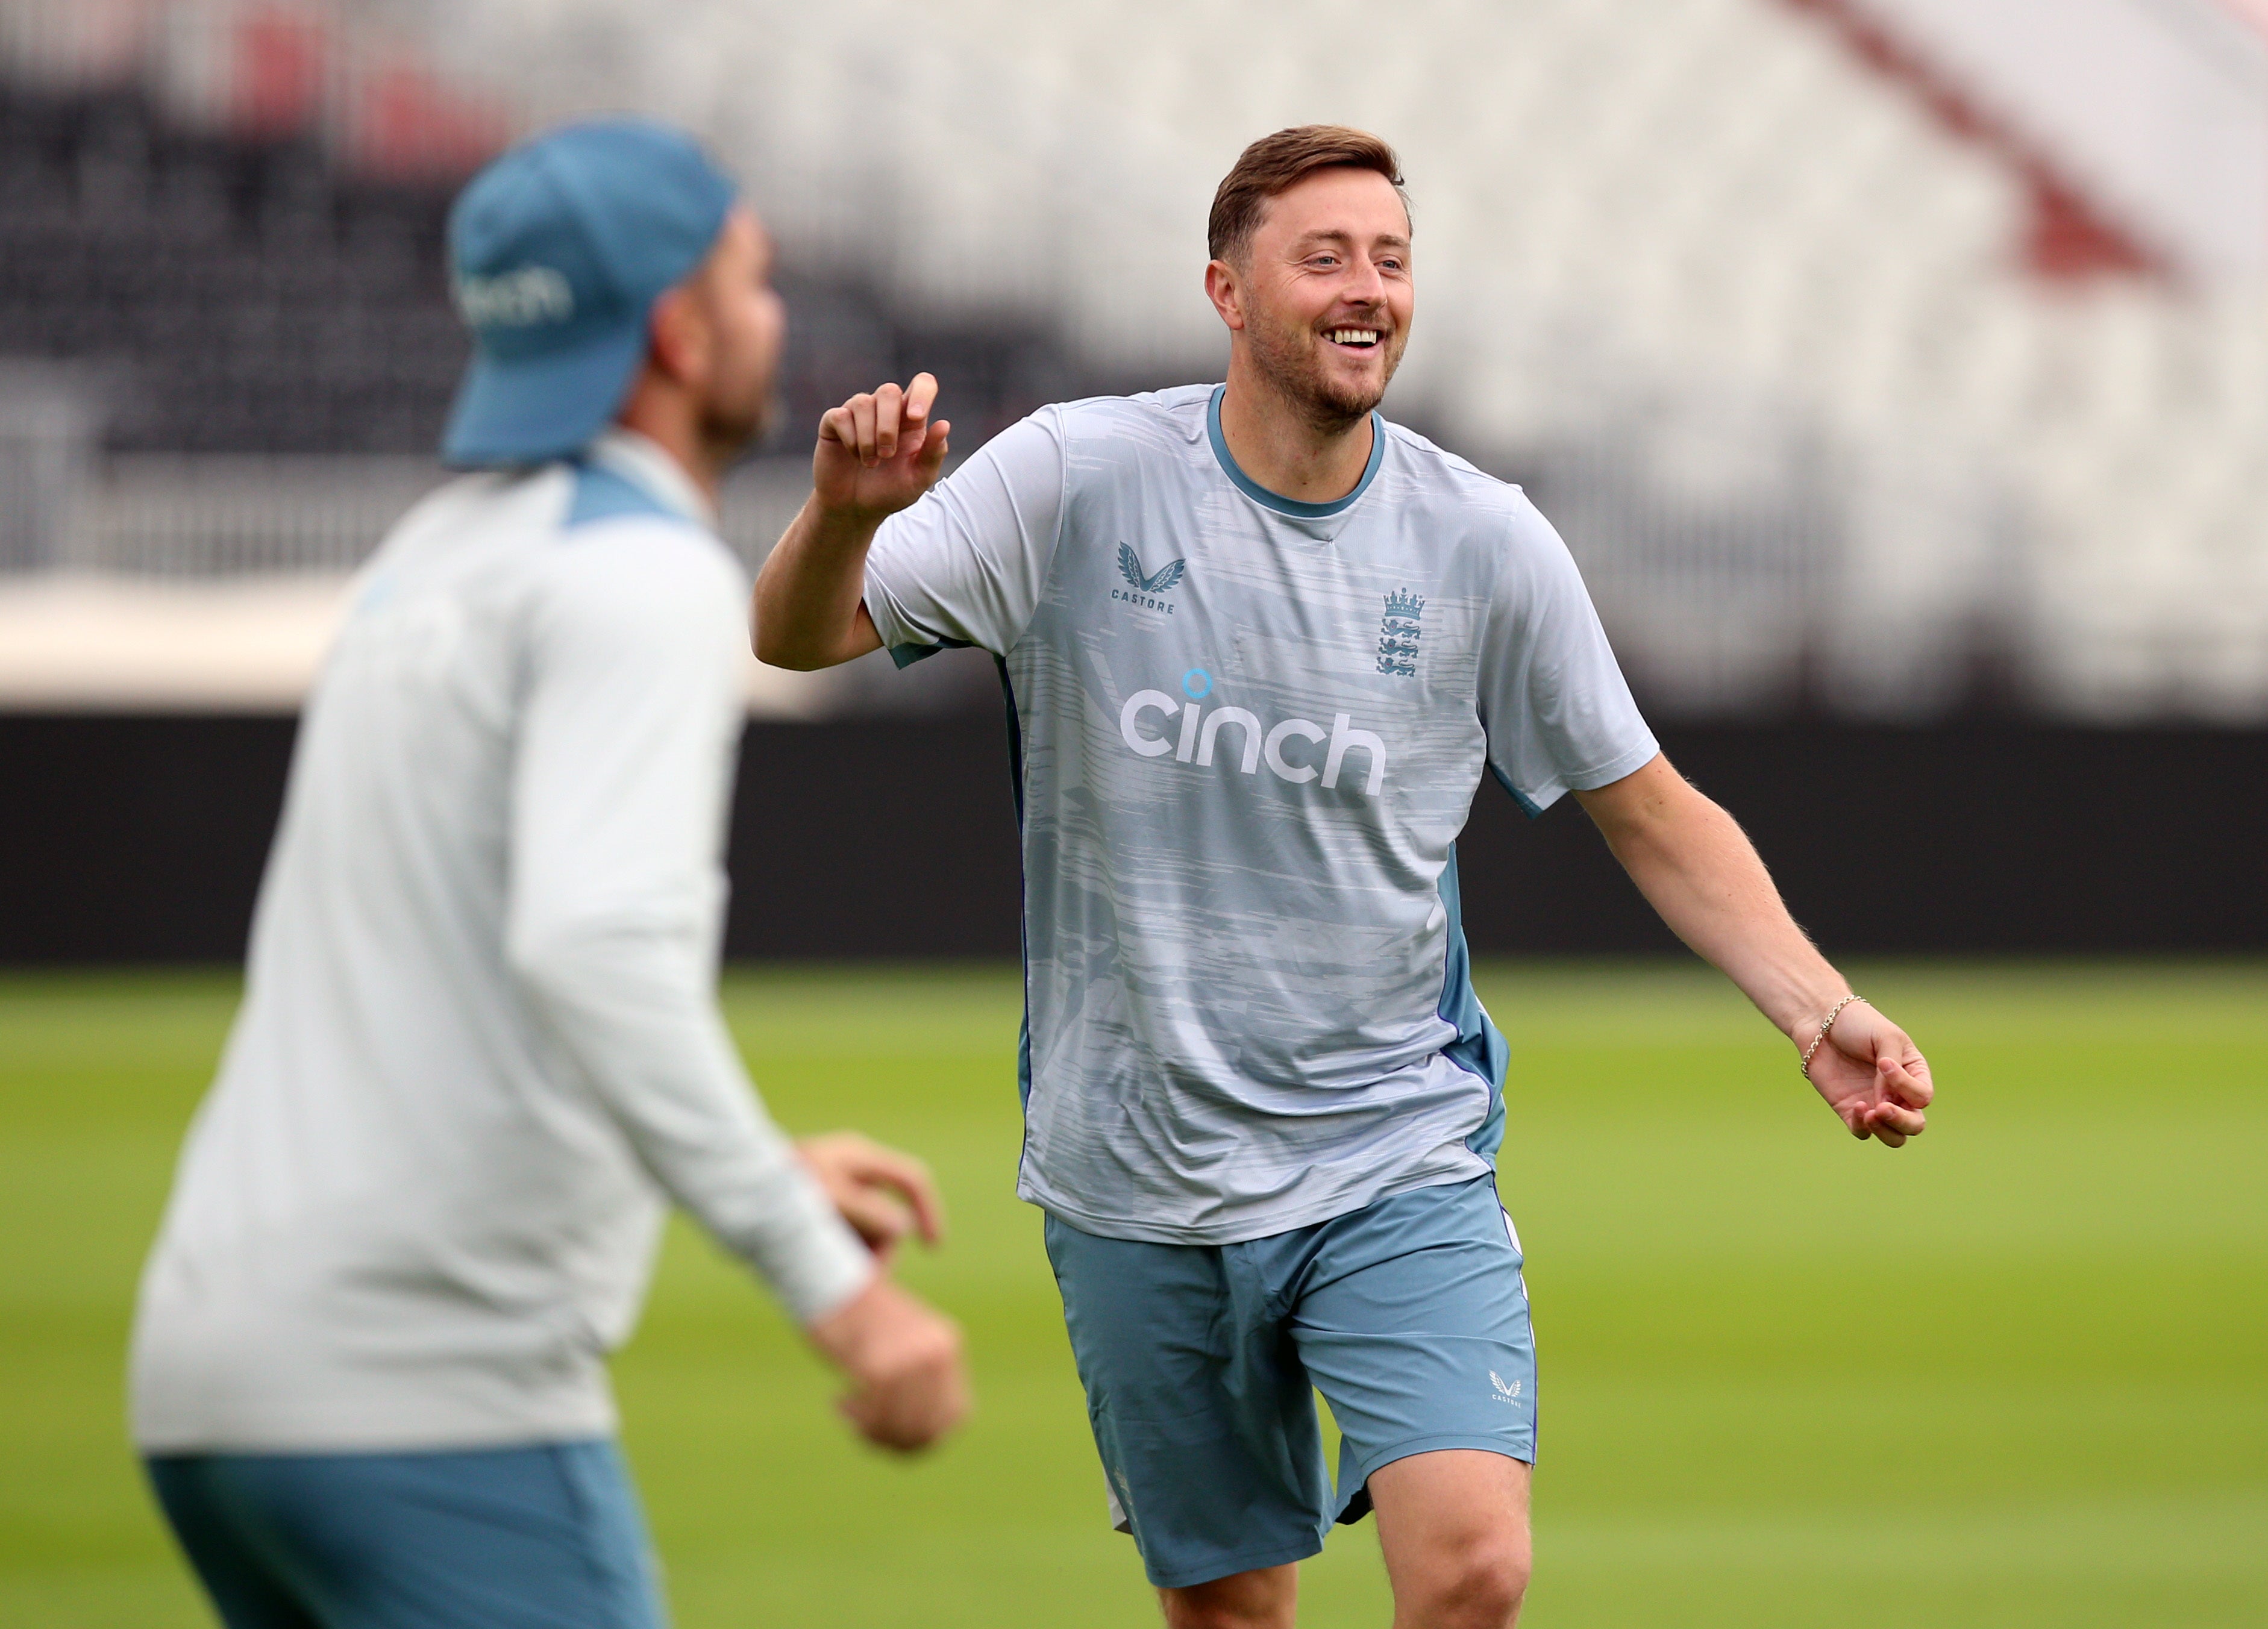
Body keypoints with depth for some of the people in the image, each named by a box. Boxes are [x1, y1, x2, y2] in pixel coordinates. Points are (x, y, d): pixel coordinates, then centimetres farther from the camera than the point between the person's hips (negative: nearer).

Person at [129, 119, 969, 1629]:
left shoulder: (433, 560, 21)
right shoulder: (643, 571, -9)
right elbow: (600, 952, -25)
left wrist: (764, 1173, 32)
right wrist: (831, 1285, -27)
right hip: (436, 1391, -9)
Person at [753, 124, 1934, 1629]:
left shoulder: (1487, 544, -3)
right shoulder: (1077, 478, -6)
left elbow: (1653, 814, 7)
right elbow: (800, 637, -7)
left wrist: (1818, 1009, -7)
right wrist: (845, 514, -30)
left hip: (1400, 1166, 0)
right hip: (1139, 1192, 0)